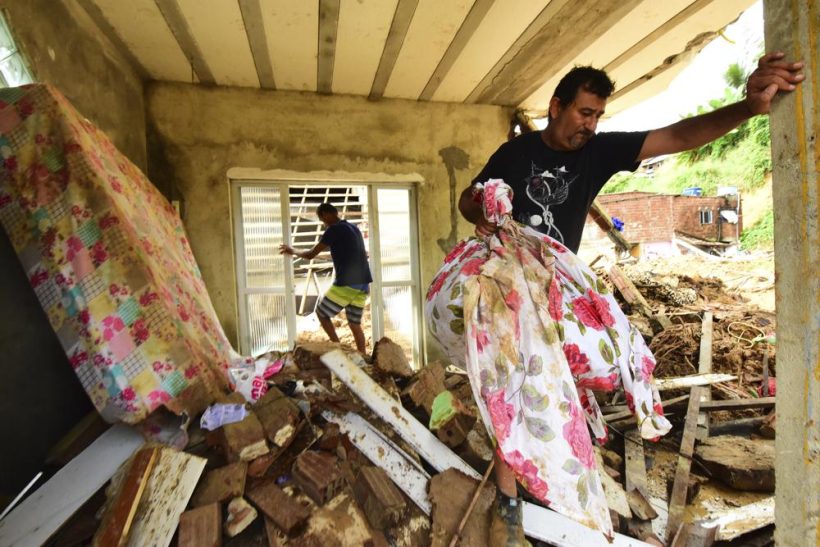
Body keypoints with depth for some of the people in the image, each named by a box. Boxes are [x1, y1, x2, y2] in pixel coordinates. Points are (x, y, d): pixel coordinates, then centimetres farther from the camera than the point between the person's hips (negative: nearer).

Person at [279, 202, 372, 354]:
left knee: (321, 312, 13)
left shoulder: (333, 230, -7)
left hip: (347, 283, -8)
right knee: (355, 324, 14)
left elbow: (311, 255, -4)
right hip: (364, 284, 8)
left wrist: (293, 252, 15)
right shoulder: (354, 228, 17)